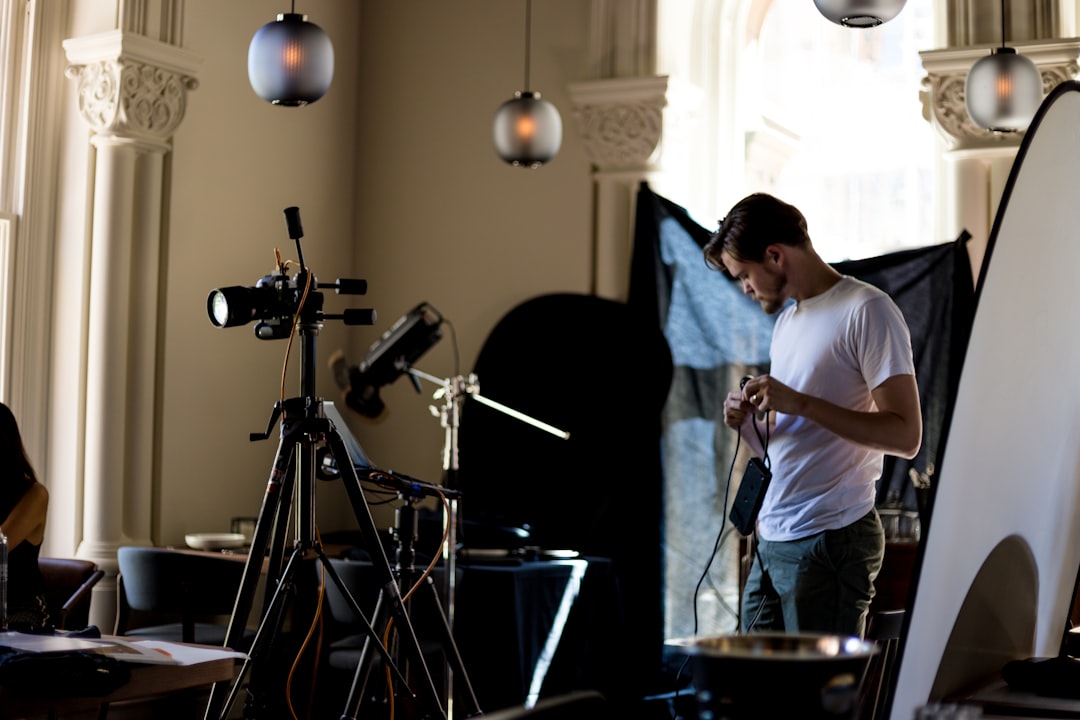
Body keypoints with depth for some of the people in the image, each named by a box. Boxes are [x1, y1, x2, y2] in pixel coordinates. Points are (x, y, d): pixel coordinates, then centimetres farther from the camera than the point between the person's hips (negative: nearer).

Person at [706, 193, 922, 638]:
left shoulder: (866, 310, -9)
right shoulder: (786, 319, 19)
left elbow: (905, 435, -17)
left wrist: (801, 403, -20)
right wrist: (748, 423, 2)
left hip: (830, 544, -8)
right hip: (770, 542, 8)